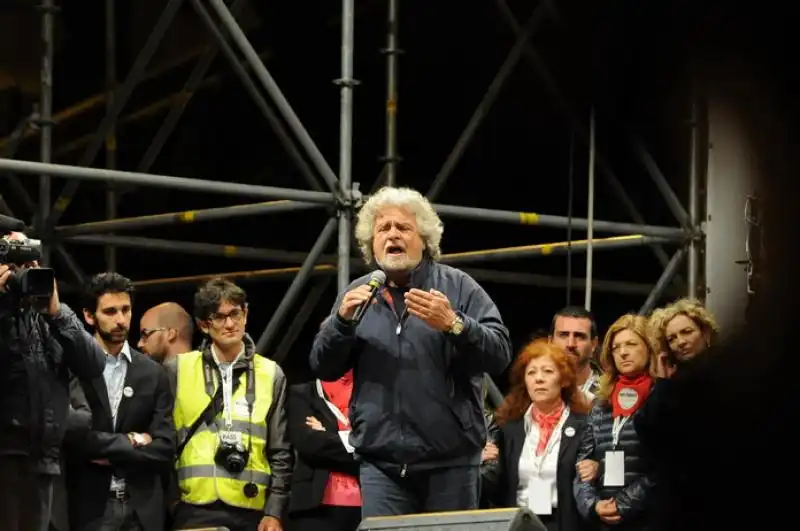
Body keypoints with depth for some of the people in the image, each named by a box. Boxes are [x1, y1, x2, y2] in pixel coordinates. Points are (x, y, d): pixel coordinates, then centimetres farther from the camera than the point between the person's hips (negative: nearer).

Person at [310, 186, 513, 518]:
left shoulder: (457, 286, 2)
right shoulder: (358, 295, 12)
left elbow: (500, 354, -5)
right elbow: (322, 368, 10)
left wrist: (453, 325, -22)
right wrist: (343, 320, -8)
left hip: (450, 461, -2)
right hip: (381, 463, 2)